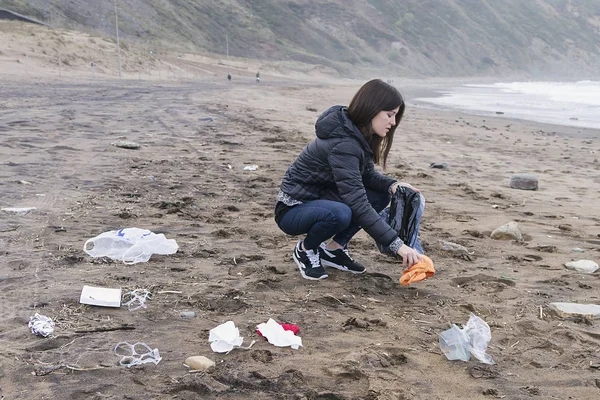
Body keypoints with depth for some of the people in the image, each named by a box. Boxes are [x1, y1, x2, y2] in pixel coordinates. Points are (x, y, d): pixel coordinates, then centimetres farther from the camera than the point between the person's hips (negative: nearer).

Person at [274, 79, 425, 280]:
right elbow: (358, 204, -34)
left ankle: (333, 249, 5)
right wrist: (397, 244, -34)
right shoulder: (343, 144, -30)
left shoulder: (359, 134, -3)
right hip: (293, 210, -9)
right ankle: (306, 249, -6)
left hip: (320, 199, 9)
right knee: (340, 214, -38)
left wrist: (393, 185, -16)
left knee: (381, 195, -4)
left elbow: (367, 174, 7)